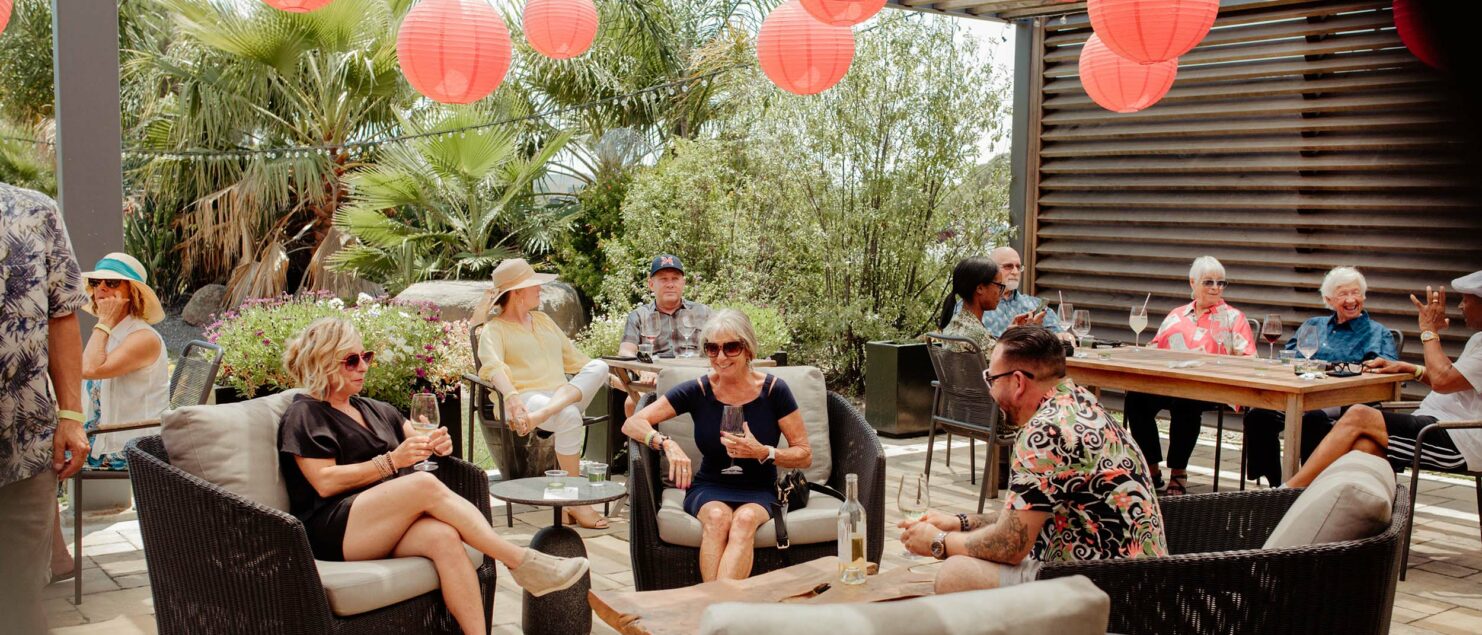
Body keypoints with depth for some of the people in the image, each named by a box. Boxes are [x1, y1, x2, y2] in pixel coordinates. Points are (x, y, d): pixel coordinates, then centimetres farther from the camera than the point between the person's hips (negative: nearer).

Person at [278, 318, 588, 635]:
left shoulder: (374, 409, 26)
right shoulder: (304, 415, 4)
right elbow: (325, 482, -8)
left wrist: (436, 444, -4)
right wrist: (391, 461, -15)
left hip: (388, 526, 6)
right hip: (333, 531, -6)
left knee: (444, 536, -32)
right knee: (426, 484, -32)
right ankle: (523, 563, -30)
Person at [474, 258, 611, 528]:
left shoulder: (543, 320, 29)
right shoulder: (494, 329, 8)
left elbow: (573, 357, 32)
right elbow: (493, 366, -13)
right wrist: (512, 397, -34)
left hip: (566, 395, 6)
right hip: (526, 398, -5)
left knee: (599, 366, -23)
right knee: (569, 416, -37)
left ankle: (543, 414, -44)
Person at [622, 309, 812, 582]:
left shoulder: (773, 390, -4)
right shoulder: (698, 391, -2)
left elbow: (805, 455, 0)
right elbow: (632, 424, -5)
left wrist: (763, 452, -18)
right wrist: (667, 444, -24)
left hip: (759, 491, -1)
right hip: (709, 488, 1)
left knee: (746, 518, -35)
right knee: (718, 516, -34)